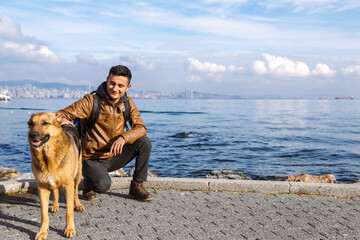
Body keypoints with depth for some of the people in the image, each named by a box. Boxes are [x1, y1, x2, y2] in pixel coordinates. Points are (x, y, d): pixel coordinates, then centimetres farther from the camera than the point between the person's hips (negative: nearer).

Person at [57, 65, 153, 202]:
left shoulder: (128, 103, 0)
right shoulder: (91, 101, -14)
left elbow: (141, 128, -7)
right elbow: (64, 113, -16)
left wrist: (123, 137, -27)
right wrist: (61, 120, -42)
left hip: (115, 156, 5)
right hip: (93, 158, -5)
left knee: (144, 142, -16)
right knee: (103, 185, -34)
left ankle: (136, 187, -1)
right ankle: (89, 182, 6)